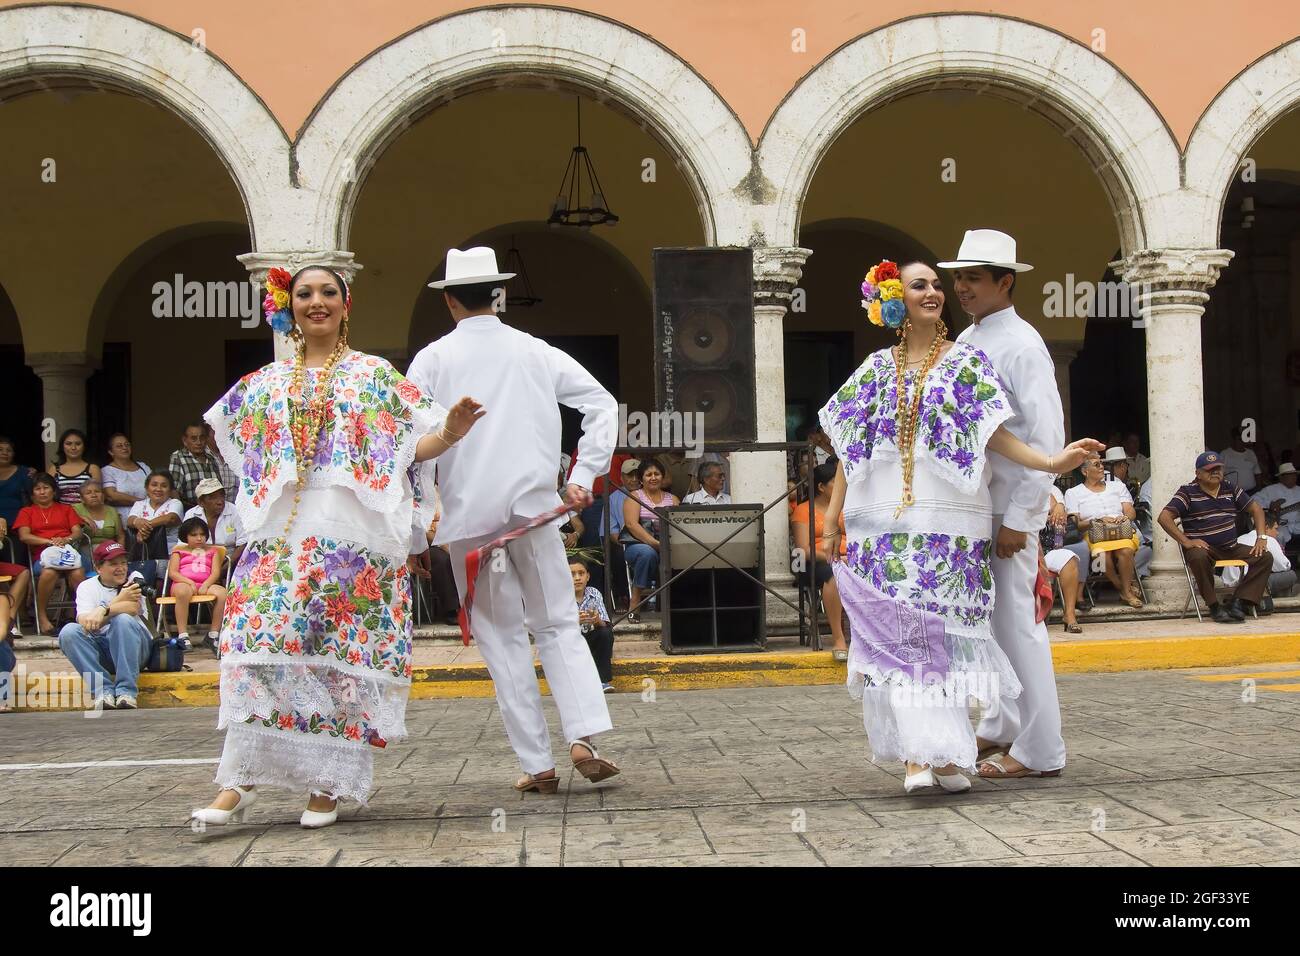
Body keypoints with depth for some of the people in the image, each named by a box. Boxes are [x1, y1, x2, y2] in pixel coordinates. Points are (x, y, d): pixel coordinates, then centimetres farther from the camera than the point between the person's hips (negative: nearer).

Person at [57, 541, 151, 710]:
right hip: (99, 651, 2)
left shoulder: (134, 581, 3)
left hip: (134, 648, -2)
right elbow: (85, 624, -12)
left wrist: (103, 611, -29)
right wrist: (119, 600, -14)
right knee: (68, 631, -23)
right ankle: (103, 691, -31)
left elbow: (133, 608, -18)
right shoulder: (87, 587, 4)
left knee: (123, 619, -31)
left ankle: (127, 691, -34)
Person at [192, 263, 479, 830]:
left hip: (354, 532, -2)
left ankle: (328, 782, 3)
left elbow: (412, 447, 2)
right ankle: (241, 779, -6)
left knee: (345, 652, -4)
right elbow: (236, 446, 28)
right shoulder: (265, 384, 18)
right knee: (262, 641, -10)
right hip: (281, 531, 2)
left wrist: (449, 434, -16)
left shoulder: (375, 375, 10)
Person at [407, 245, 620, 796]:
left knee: (502, 638, 6)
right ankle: (583, 736, -9)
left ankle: (537, 765, 5)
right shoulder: (536, 352, 7)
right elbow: (602, 405, 2)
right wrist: (584, 478, 1)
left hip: (468, 516, -1)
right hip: (534, 508, 1)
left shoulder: (432, 360, 2)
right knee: (558, 626, 11)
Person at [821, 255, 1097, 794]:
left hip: (949, 519, -2)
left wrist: (1048, 463, -17)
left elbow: (993, 432, -2)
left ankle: (941, 751, 6)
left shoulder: (966, 362, 6)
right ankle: (921, 752, -4)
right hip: (885, 520, 2)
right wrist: (832, 517, 5)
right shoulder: (877, 368, 12)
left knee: (942, 628, -3)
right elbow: (850, 446, 11)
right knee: (896, 631, -5)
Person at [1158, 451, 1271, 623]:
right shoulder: (1188, 492, -3)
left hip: (1231, 548, 6)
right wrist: (1186, 542, -19)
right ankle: (1214, 606, -25)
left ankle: (1239, 602, -15)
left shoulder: (1230, 488, 13)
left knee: (1265, 557, -13)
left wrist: (1261, 537, 5)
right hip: (1203, 548, -5)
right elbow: (1164, 517, -12)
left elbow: (1255, 509, 20)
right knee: (1198, 557, -40)